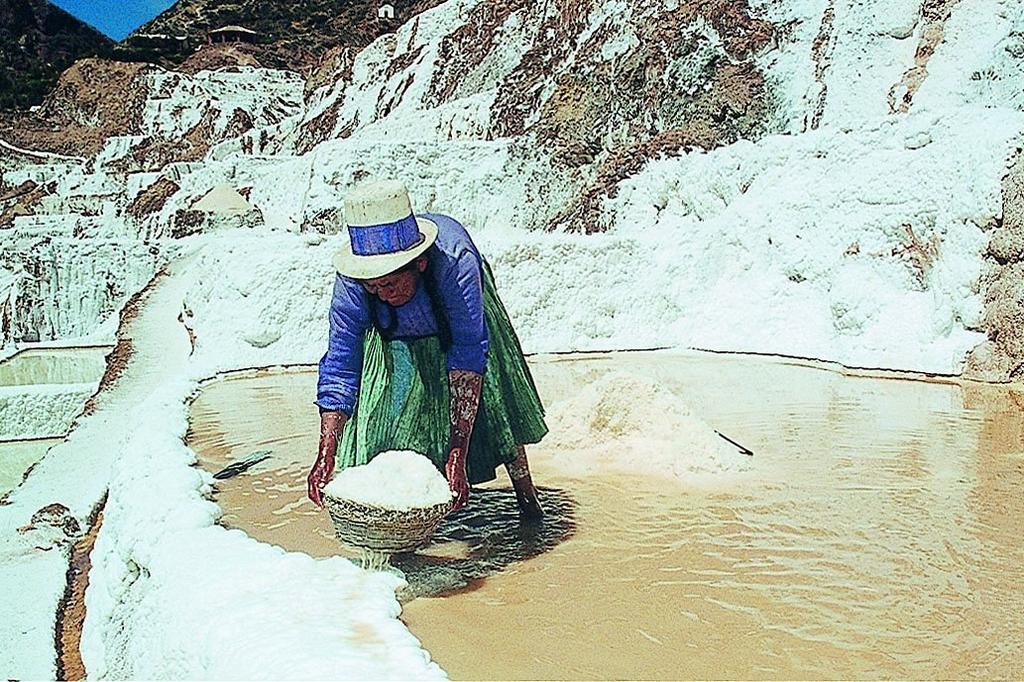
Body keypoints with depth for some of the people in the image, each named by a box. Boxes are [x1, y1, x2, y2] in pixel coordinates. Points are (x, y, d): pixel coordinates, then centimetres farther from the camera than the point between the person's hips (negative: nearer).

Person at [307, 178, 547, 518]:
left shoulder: (455, 259, -45)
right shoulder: (350, 281, -36)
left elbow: (469, 351, -41)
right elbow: (339, 366, -30)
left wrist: (457, 451, -43)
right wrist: (326, 456, -39)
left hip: (460, 324, -1)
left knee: (490, 406, -1)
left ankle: (526, 495, 21)